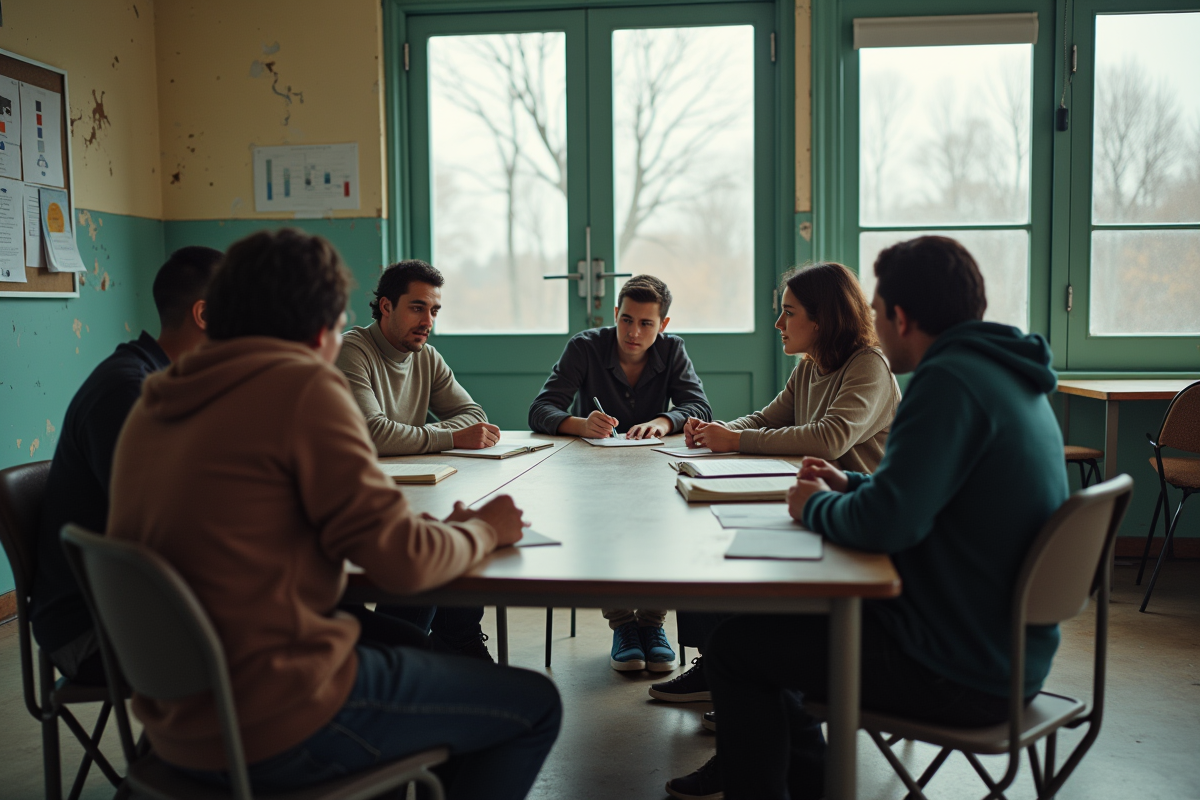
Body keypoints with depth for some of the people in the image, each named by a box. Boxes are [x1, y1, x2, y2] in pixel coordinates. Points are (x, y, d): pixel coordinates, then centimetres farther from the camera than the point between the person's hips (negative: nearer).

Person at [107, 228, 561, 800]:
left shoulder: (151, 406, 8)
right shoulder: (303, 386, -15)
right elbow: (402, 561, -17)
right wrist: (486, 528, 2)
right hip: (280, 732, -9)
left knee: (400, 632, 30)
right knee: (534, 705, 5)